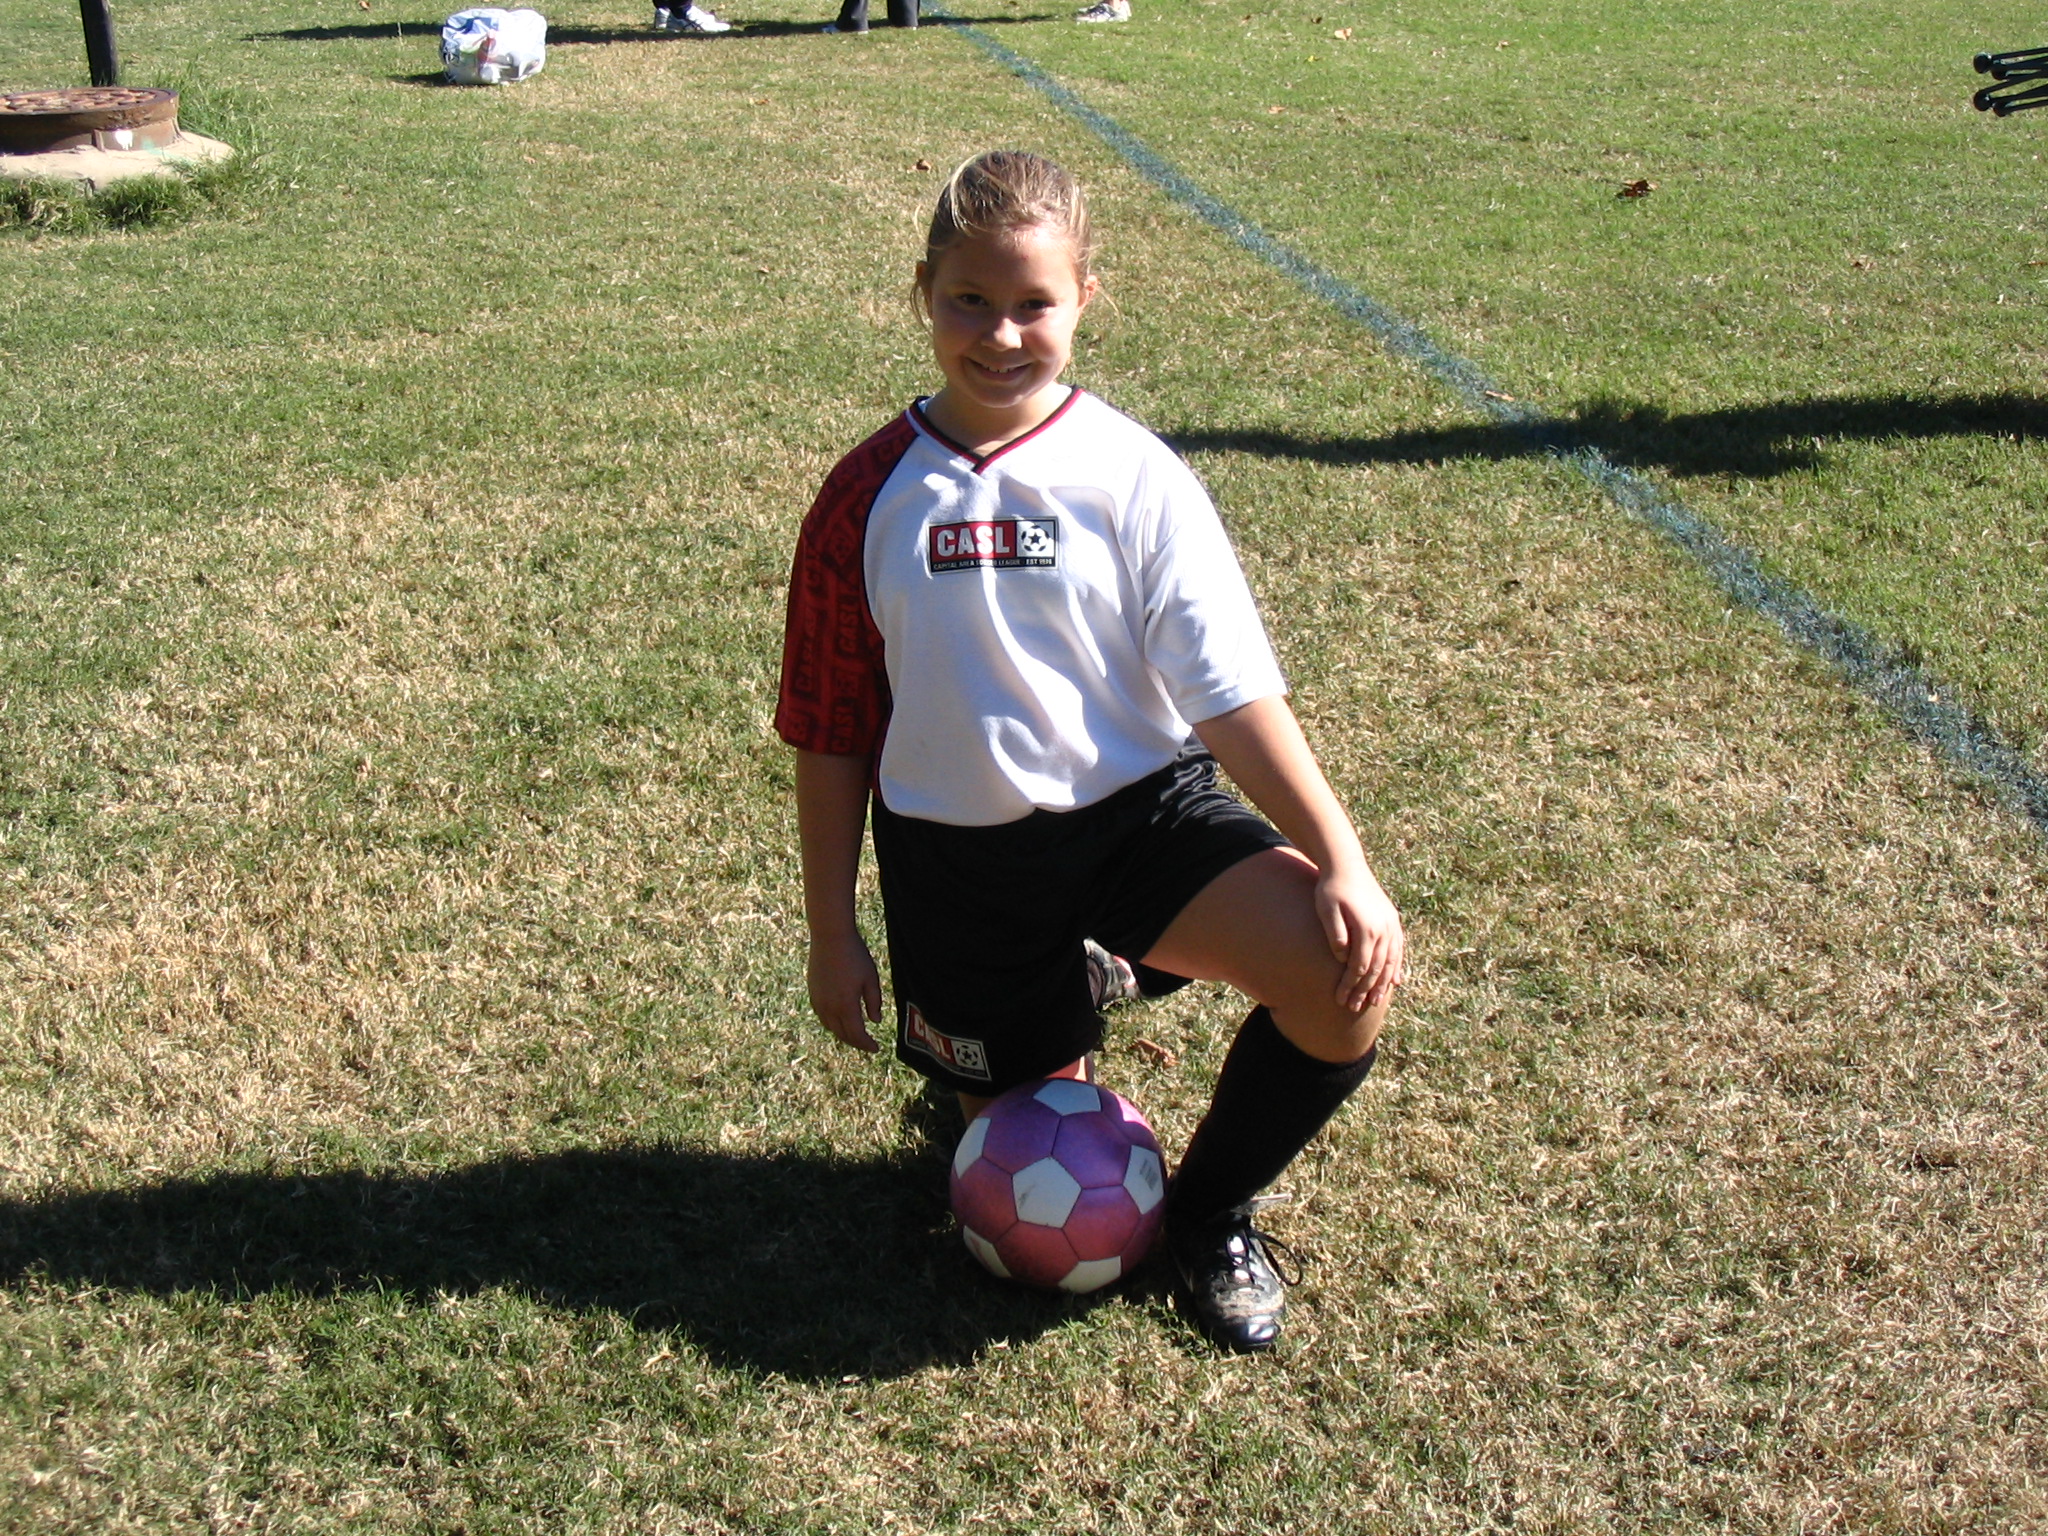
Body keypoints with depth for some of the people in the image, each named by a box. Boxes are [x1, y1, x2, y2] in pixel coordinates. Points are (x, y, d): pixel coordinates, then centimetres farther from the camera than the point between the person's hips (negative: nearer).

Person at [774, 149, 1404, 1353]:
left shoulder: (1133, 477, -6)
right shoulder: (871, 498, -2)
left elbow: (1234, 692, -10)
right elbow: (831, 734, 4)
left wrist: (1342, 860, -21)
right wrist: (833, 934, 5)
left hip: (1141, 806, -1)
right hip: (958, 852, 1)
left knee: (1349, 969, -26)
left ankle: (1214, 1210, 3)